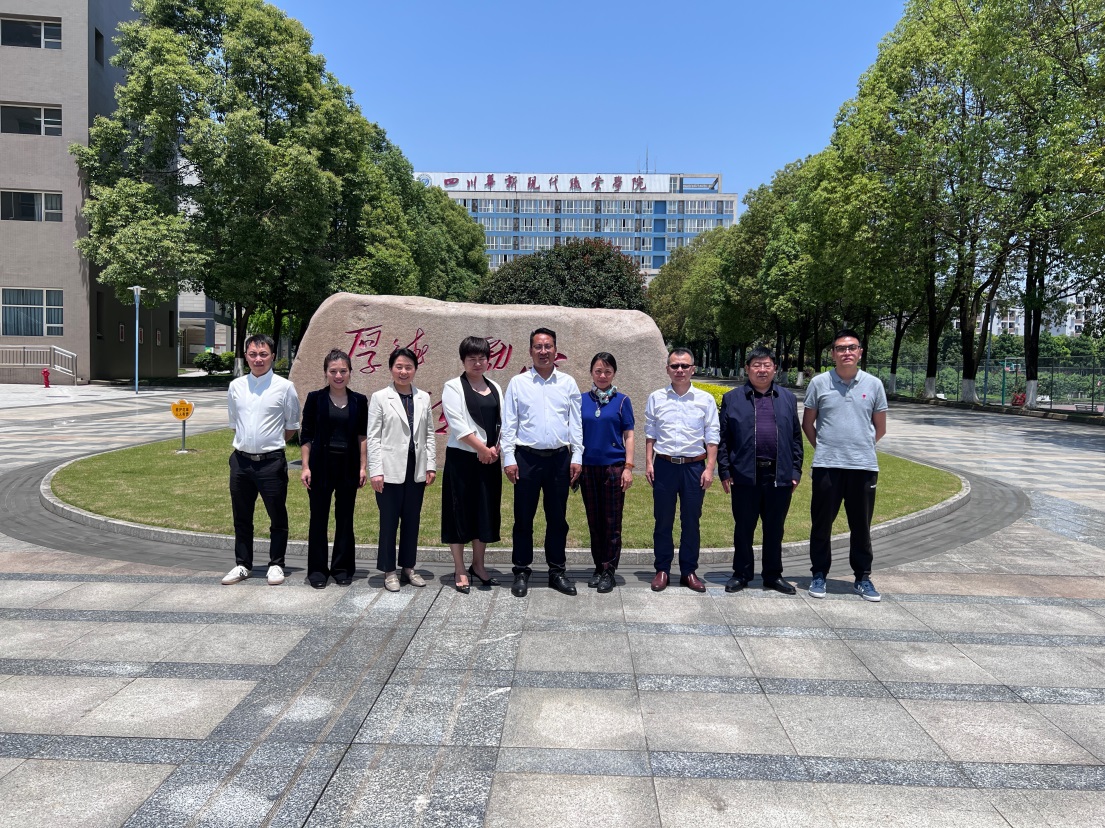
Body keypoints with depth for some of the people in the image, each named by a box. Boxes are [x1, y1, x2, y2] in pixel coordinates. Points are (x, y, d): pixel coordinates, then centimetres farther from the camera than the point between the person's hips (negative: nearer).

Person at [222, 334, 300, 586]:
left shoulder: (284, 387, -6)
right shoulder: (236, 386, 5)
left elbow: (292, 426, 3)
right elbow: (234, 423, 17)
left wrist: (271, 443, 7)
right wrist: (249, 442, 11)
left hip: (271, 461, -3)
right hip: (241, 459, 4)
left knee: (277, 517, 7)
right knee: (241, 517, 14)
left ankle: (276, 565, 22)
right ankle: (243, 565, 28)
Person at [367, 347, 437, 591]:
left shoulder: (423, 398, 8)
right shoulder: (380, 398, -2)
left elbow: (429, 434, 9)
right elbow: (373, 437, -5)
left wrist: (431, 465, 3)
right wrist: (376, 471, -10)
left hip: (416, 470, 4)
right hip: (391, 470, -3)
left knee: (412, 520, 11)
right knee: (389, 521, 4)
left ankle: (408, 567, 23)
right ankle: (389, 571, 16)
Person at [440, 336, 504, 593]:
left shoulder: (495, 388, 13)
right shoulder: (453, 387, -4)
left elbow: (502, 422, 9)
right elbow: (458, 425, -13)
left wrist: (495, 449, -6)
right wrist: (482, 449, -13)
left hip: (489, 459, 5)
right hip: (462, 458, -5)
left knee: (486, 511, 10)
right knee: (460, 511, 1)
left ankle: (478, 565, 25)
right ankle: (459, 570, 11)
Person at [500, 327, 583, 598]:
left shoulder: (568, 383, 8)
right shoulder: (518, 383, 3)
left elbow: (576, 423, 7)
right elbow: (508, 424, 1)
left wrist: (576, 457, 1)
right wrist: (508, 458, -6)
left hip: (560, 458, 2)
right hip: (527, 458, -1)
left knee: (557, 518, 9)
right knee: (523, 518, 4)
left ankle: (557, 571, 20)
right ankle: (522, 572, 15)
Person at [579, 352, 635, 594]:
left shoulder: (621, 401, 2)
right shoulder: (582, 400, 6)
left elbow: (628, 435, 1)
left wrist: (629, 467, -6)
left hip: (614, 466, -2)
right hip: (588, 467, 2)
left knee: (612, 521, 1)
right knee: (594, 520, 10)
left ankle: (609, 570, 9)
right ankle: (599, 567, 21)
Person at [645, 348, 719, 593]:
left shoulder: (705, 400, 2)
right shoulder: (656, 398, 5)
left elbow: (711, 437, 2)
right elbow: (650, 434, 9)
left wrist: (709, 469, -4)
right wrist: (648, 463, 1)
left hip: (694, 466, 0)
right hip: (664, 465, 0)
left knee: (691, 522, 8)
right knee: (663, 521, 8)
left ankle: (689, 572, 20)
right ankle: (662, 570, 19)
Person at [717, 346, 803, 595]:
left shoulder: (788, 398, 12)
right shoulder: (732, 398, 5)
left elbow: (796, 437, 12)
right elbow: (723, 439, 3)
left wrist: (795, 471, 5)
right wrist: (725, 471, -3)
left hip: (779, 476, 2)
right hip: (745, 475, -2)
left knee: (775, 529, 11)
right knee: (743, 528, 7)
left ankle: (773, 575, 24)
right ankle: (741, 574, 20)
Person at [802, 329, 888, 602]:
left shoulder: (874, 384, 3)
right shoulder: (819, 383, 0)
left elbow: (880, 428, 13)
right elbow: (807, 424, 9)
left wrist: (861, 447, 13)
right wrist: (824, 449, 10)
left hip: (864, 466, 1)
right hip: (826, 466, -1)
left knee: (861, 526, 10)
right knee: (821, 524, 7)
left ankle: (862, 578, 22)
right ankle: (819, 574, 21)